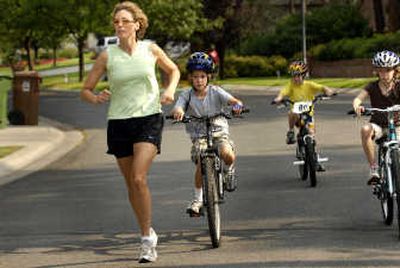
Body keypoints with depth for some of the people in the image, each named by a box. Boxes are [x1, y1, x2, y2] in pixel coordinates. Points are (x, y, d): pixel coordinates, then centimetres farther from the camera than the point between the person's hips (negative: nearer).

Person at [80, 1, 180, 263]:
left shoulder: (150, 50, 0)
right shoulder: (107, 56, -2)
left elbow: (173, 70, 19)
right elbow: (85, 90, 3)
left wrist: (170, 90, -1)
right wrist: (96, 98, -19)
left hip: (149, 119, -2)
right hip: (119, 122, 2)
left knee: (139, 179, -18)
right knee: (131, 184, 9)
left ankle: (147, 238, -10)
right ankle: (148, 234, 26)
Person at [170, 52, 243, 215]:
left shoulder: (215, 92, -3)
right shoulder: (187, 95, -1)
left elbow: (232, 100, -16)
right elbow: (176, 109, -17)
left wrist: (237, 105, -40)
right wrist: (177, 112, -42)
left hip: (218, 131, 0)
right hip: (199, 135, 0)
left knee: (227, 154, -29)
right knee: (201, 164, -22)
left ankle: (229, 171, 8)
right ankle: (198, 199, -4)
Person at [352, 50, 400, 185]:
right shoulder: (372, 87, -1)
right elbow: (358, 98, -15)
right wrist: (357, 106, -40)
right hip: (378, 125, 0)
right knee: (365, 130, -35)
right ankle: (373, 169, -29)